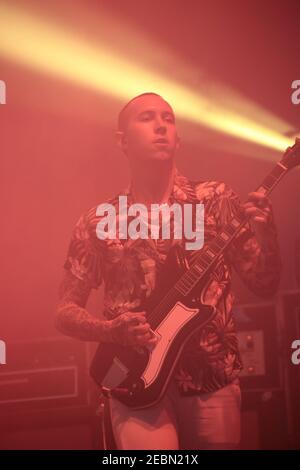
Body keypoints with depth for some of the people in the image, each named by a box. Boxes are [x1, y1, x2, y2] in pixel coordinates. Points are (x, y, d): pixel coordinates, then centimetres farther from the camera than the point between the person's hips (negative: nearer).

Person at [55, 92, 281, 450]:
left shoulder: (216, 200, 2)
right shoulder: (97, 223, 2)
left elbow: (264, 286, 0)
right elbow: (65, 311, 6)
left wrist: (266, 235, -20)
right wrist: (109, 330, -14)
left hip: (213, 379, 2)